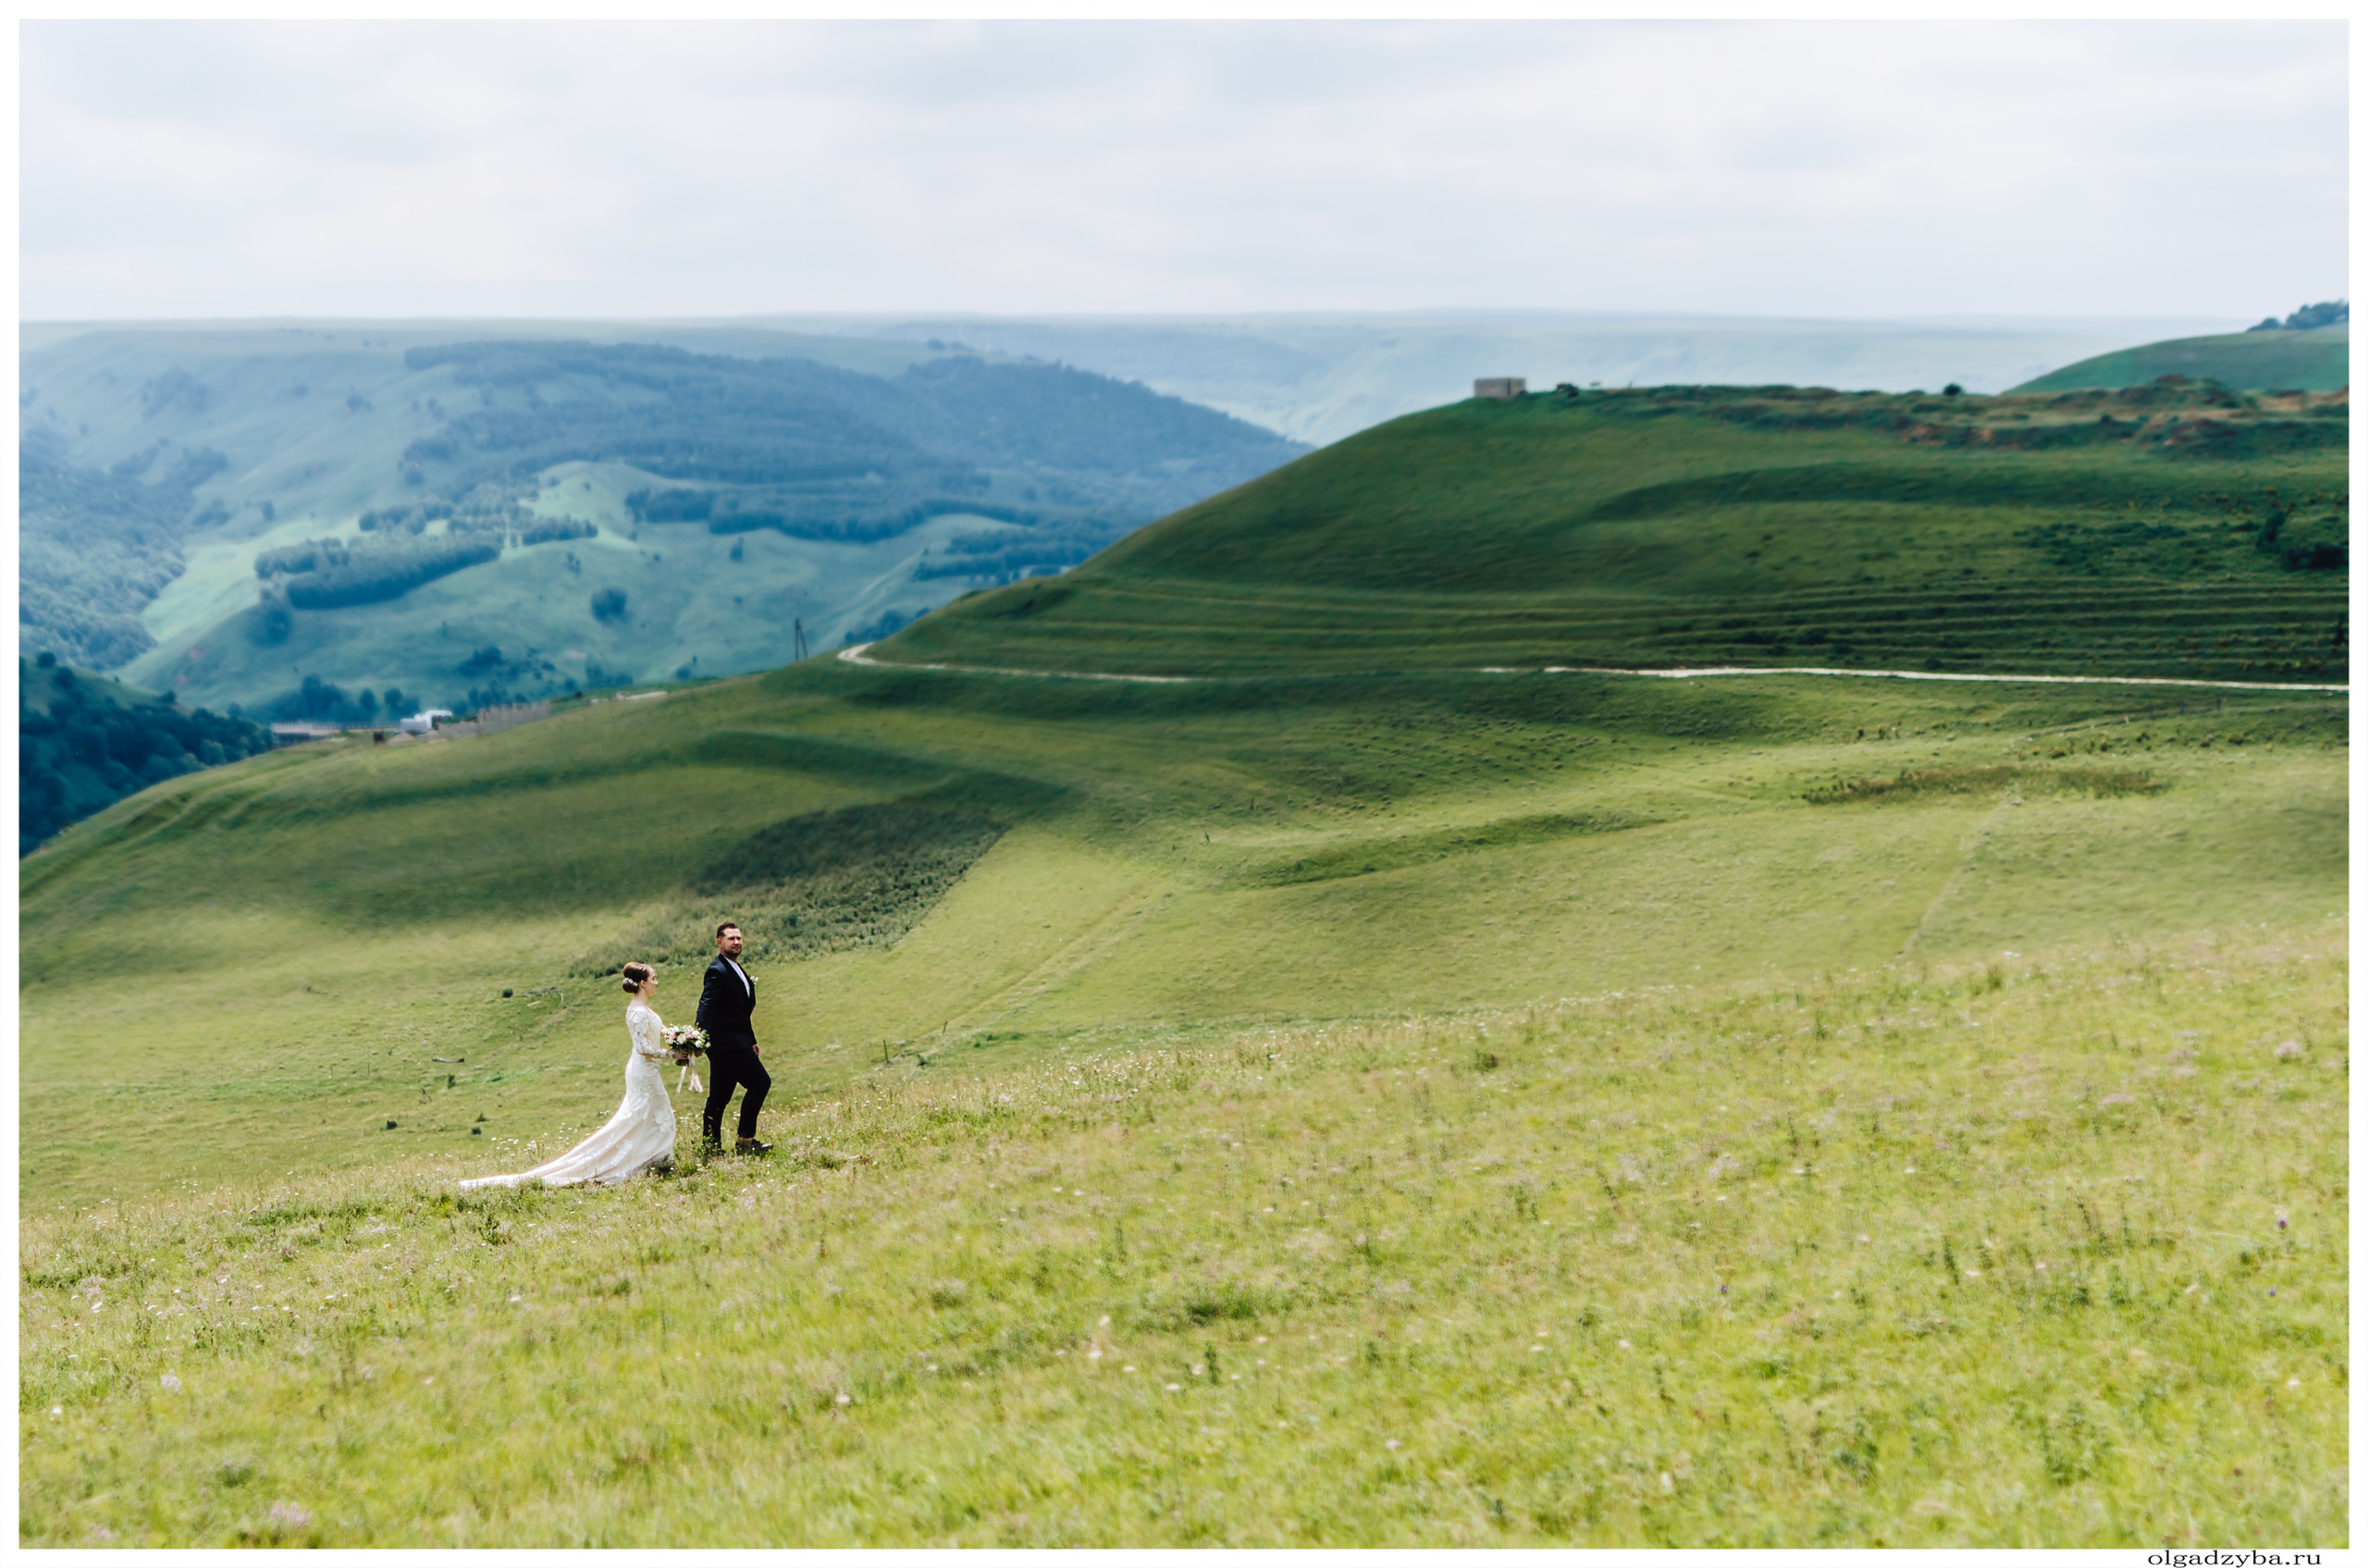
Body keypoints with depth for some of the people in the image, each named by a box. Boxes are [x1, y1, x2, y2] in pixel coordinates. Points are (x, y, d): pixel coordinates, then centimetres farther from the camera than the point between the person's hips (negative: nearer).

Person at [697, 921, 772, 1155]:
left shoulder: (736, 970, 19)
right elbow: (705, 1007, -24)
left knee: (719, 1098, 10)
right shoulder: (718, 971, -13)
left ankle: (710, 1145, 13)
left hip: (737, 1043, 10)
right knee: (760, 1082, -11)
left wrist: (751, 1040, 29)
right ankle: (745, 1141, -7)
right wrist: (702, 1038, -36)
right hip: (727, 1043, -10)